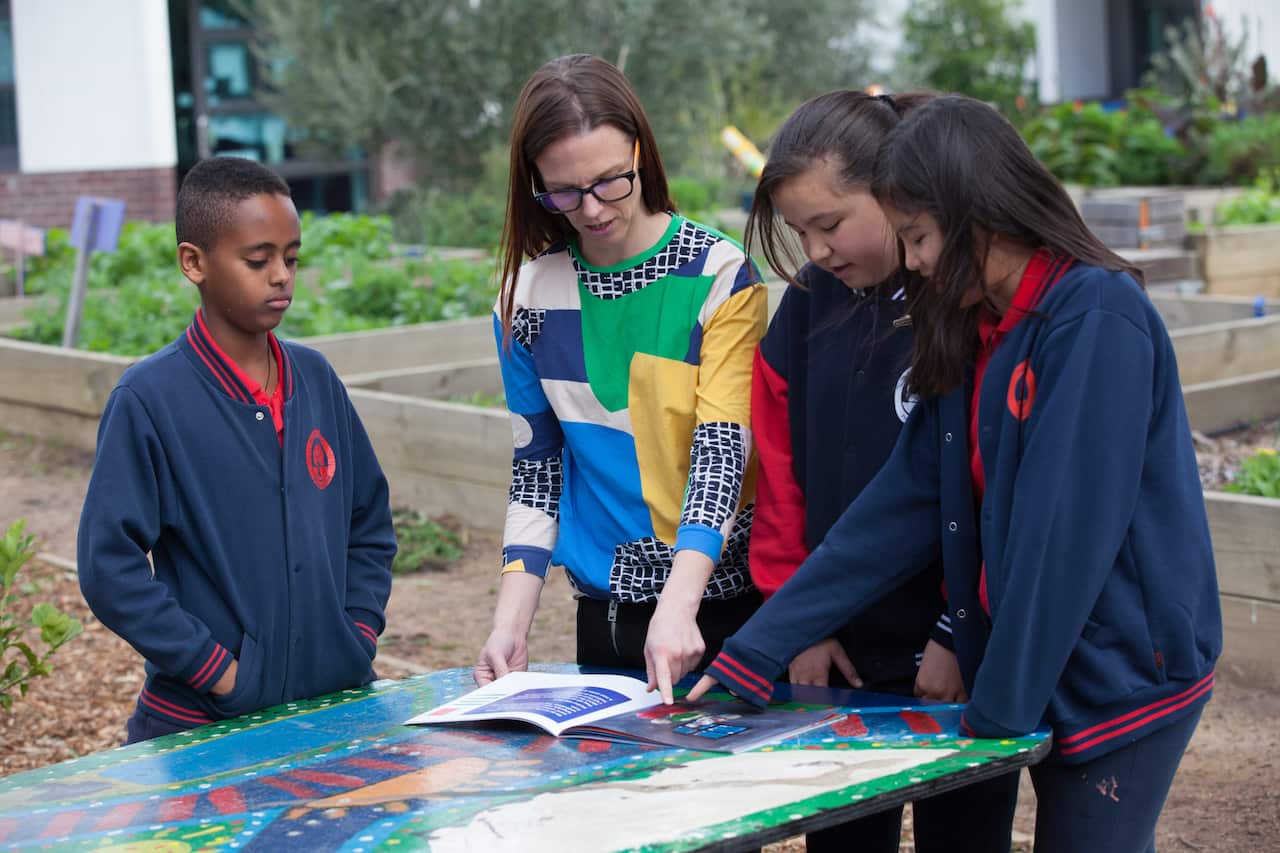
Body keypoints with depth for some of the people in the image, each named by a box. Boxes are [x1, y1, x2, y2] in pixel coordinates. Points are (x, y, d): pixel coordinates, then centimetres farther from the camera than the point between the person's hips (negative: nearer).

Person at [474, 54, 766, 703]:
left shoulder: (720, 275, -9)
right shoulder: (528, 295, 1)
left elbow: (721, 448, -16)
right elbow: (536, 465, 6)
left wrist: (678, 604, -29)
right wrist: (511, 623, -4)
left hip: (728, 598, -3)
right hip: (607, 609, 3)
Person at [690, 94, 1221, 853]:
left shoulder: (1097, 317, -17)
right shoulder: (977, 334, 8)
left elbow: (1068, 527, -21)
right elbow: (900, 508, 4)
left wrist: (999, 709, -16)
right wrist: (756, 651, -1)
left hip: (1123, 678, -7)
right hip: (1047, 679, 7)